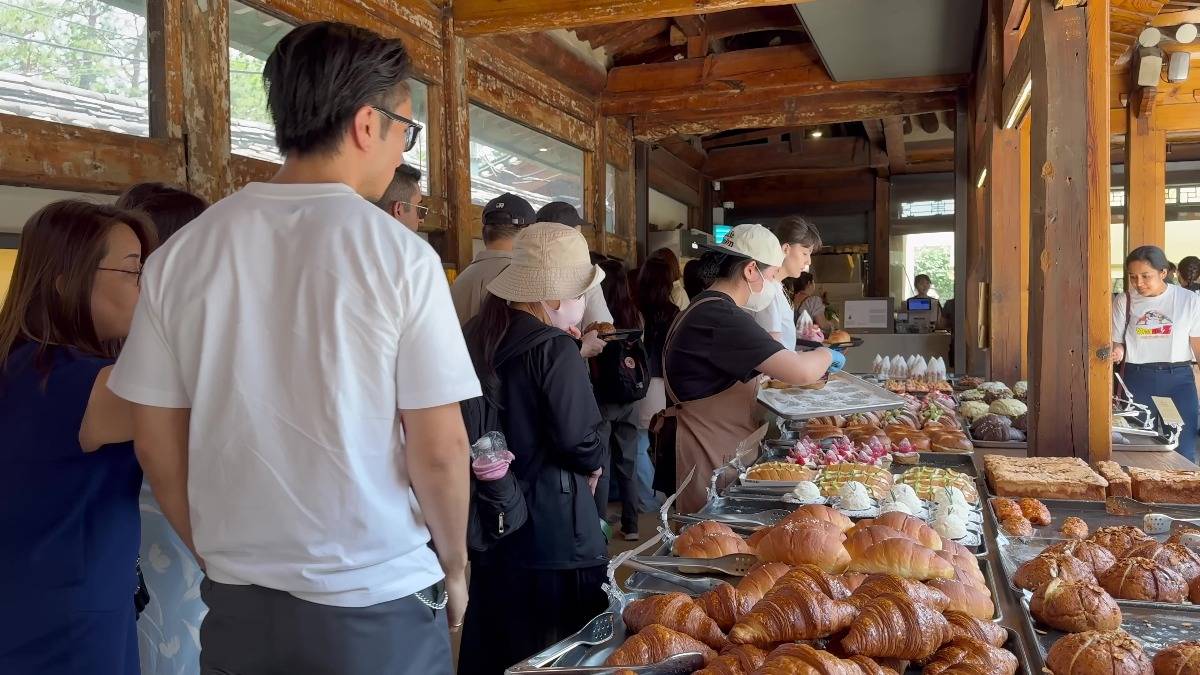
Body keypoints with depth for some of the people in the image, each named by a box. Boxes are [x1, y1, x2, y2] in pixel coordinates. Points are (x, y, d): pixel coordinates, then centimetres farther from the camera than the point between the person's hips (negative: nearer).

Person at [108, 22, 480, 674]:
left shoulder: (180, 255, -4)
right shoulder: (400, 256, -15)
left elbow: (157, 443, 2)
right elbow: (439, 449, -14)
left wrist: (222, 554, 15)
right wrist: (453, 566, 3)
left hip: (237, 603, 3)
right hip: (378, 602, -2)